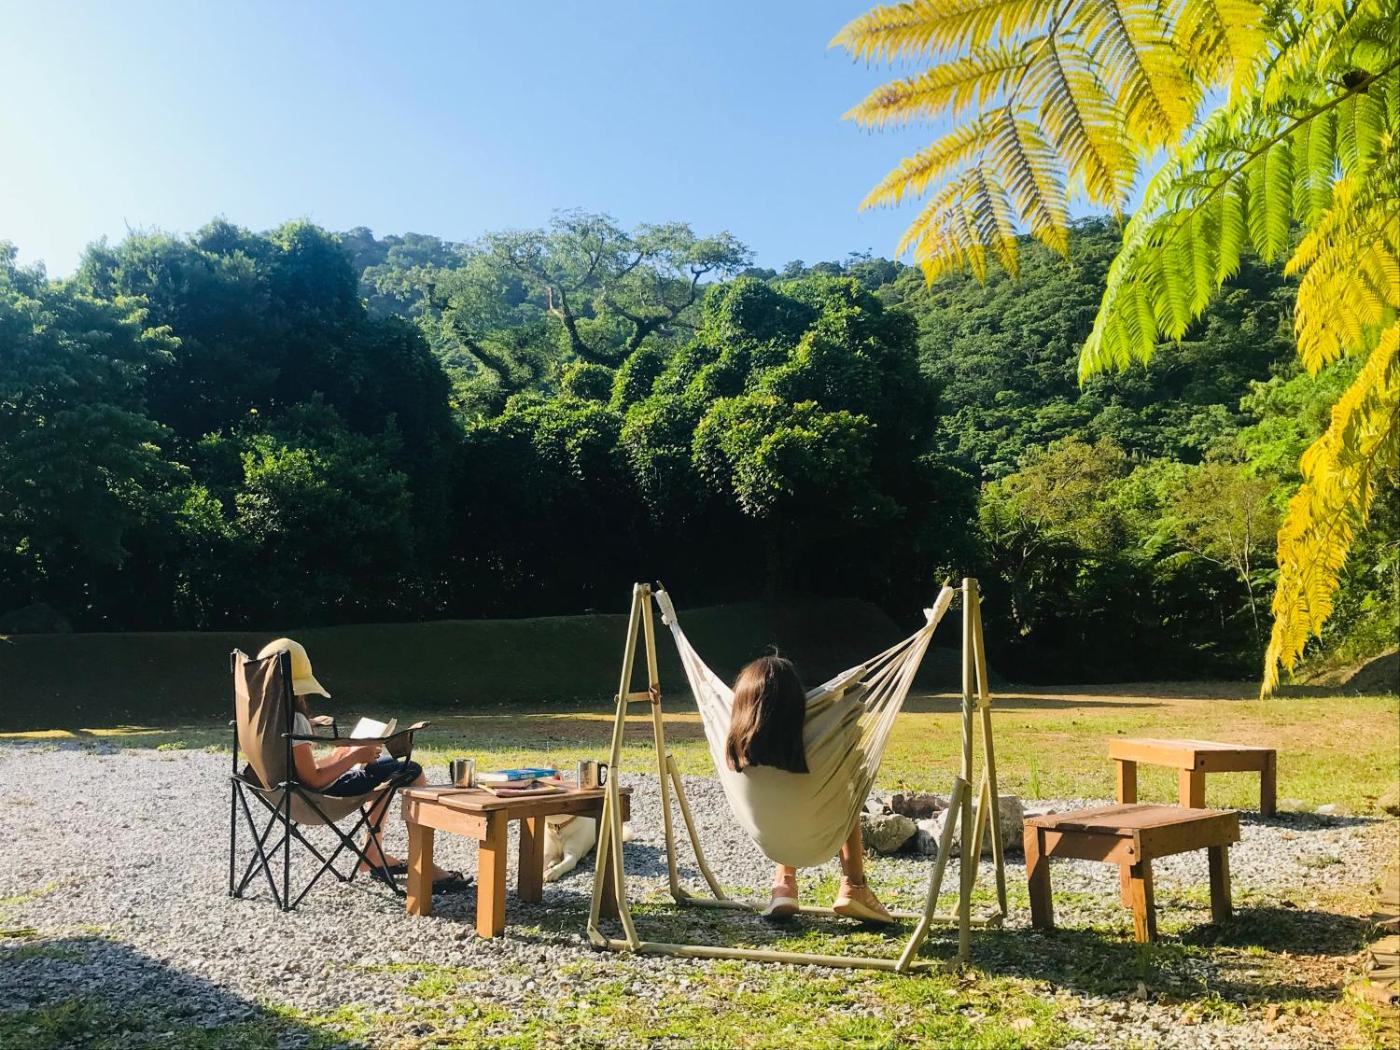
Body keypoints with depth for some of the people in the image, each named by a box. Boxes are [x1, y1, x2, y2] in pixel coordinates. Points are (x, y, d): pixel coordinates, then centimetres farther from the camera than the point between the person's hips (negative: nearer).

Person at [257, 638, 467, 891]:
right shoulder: (294, 720, -26)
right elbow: (313, 780, -27)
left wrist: (337, 757, 7)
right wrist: (354, 758, -17)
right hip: (321, 795, -10)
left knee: (382, 766, 29)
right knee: (411, 772, -6)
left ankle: (373, 854, 28)